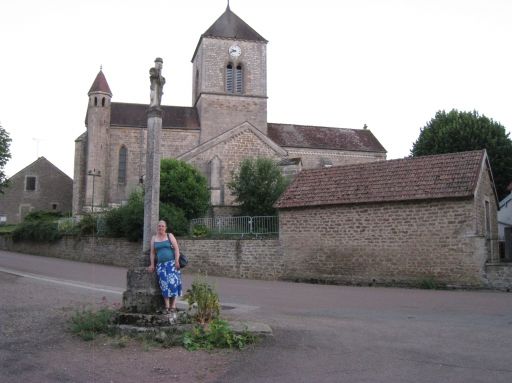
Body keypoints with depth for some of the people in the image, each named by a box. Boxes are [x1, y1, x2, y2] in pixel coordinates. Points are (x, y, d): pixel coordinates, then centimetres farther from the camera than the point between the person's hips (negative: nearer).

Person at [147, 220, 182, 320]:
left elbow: (176, 248, 1)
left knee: (172, 283, -14)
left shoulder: (170, 236, 8)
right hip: (160, 264, 2)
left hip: (171, 263, -2)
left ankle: (173, 308, -13)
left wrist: (177, 261, -9)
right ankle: (167, 308, -14)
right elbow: (152, 252, 16)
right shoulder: (154, 238, 16)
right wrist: (152, 264, 7)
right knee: (164, 284, -12)